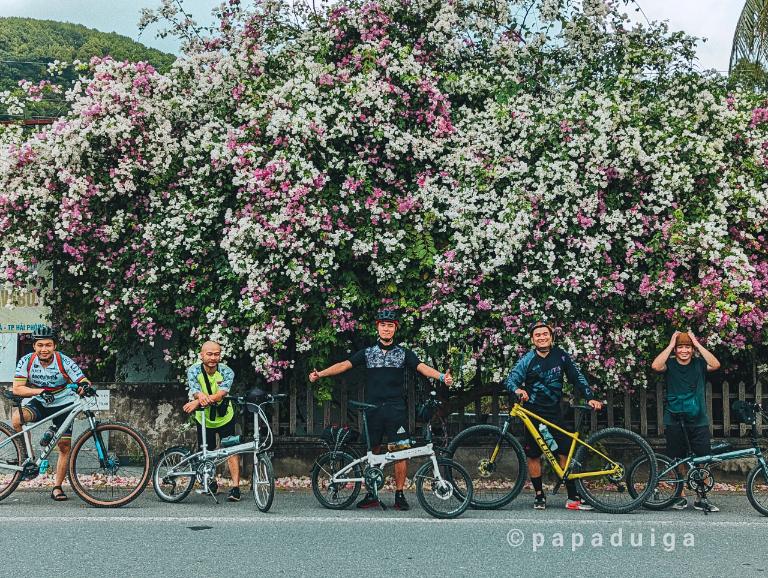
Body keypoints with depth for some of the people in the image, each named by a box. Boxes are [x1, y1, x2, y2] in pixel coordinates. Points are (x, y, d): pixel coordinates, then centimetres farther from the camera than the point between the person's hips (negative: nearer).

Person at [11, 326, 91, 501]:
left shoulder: (64, 362, -18)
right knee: (16, 419, -30)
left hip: (62, 404, -1)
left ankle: (57, 487, 12)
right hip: (37, 403, 1)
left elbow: (83, 382, -21)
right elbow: (16, 389, -18)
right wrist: (40, 391, -32)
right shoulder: (26, 361, -13)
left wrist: (85, 386, -46)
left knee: (65, 446, -4)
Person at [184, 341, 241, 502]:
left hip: (225, 418, -1)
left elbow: (220, 395, -36)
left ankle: (235, 487, -9)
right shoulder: (194, 371, -17)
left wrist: (197, 402, -50)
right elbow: (195, 391, -33)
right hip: (203, 419, 1)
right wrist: (200, 396, -59)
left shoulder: (226, 372, -21)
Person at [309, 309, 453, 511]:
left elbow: (422, 367, -7)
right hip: (373, 410, 2)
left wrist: (442, 376, -25)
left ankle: (399, 495, 4)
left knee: (400, 452, -5)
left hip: (396, 410, -1)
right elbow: (344, 365, 3)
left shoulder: (404, 353, 8)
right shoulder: (367, 353, 11)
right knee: (373, 453, 7)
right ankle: (371, 495, 15)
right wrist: (320, 374, -11)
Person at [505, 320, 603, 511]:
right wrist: (518, 390, -31)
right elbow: (511, 379, -9)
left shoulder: (561, 356, 2)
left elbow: (577, 378, 6)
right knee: (533, 456, 2)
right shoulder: (527, 360, -2)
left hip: (554, 413, 1)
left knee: (565, 453, -4)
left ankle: (573, 498, 2)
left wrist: (590, 398, -5)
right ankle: (539, 495, 15)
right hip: (533, 413, -1)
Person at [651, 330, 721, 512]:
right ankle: (681, 496, 18)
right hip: (674, 420, 0)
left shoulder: (699, 364, 4)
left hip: (698, 420, 0)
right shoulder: (670, 364, 1)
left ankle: (701, 498, 7)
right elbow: (655, 366, -20)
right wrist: (670, 345, -13)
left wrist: (697, 344, -11)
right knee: (677, 460, 6)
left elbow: (715, 365, -15)